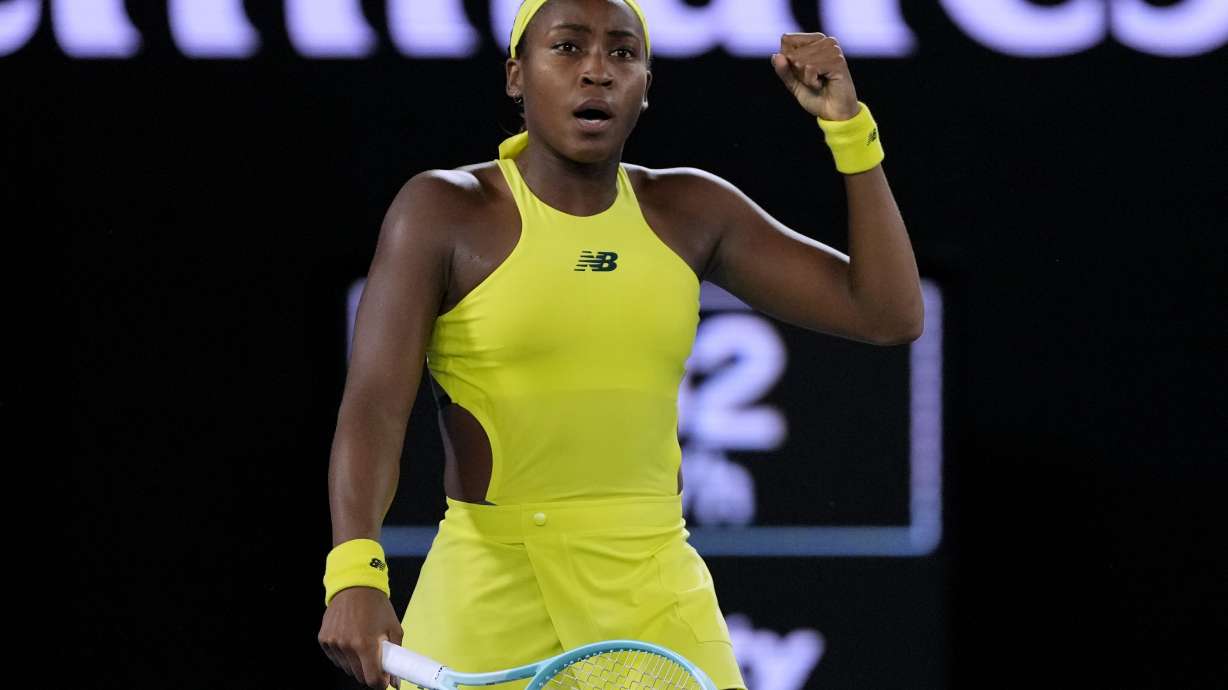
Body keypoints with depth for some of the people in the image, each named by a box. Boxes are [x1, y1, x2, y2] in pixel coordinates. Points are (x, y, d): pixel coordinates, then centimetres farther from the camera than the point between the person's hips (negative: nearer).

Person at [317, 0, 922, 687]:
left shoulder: (690, 211, 8)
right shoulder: (444, 211, -3)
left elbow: (890, 314, 8)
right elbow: (373, 408, -13)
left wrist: (848, 125, -1)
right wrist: (355, 573, -30)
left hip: (657, 594, 3)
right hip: (490, 591, -3)